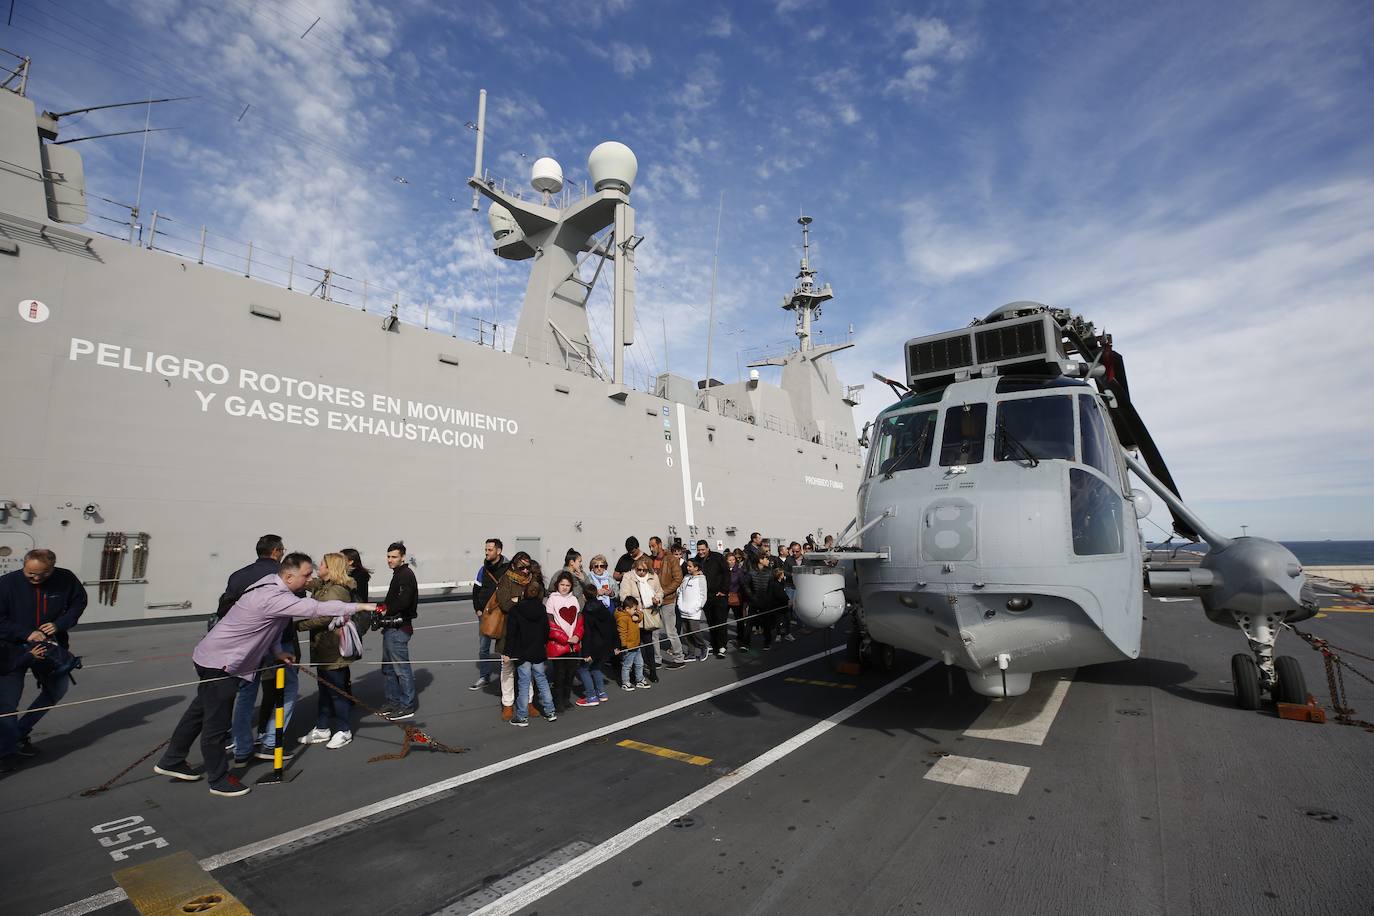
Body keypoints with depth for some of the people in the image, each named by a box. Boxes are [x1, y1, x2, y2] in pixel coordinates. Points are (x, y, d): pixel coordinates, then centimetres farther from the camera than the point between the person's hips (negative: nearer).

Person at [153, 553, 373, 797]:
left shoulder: (272, 582, -1)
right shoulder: (274, 597, -32)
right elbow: (315, 608, -39)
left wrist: (277, 651, 0)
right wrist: (360, 606, -36)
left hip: (214, 656, 10)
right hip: (219, 663, -10)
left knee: (201, 710, 24)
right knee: (217, 722, 3)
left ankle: (171, 761, 40)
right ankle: (219, 780, 16)